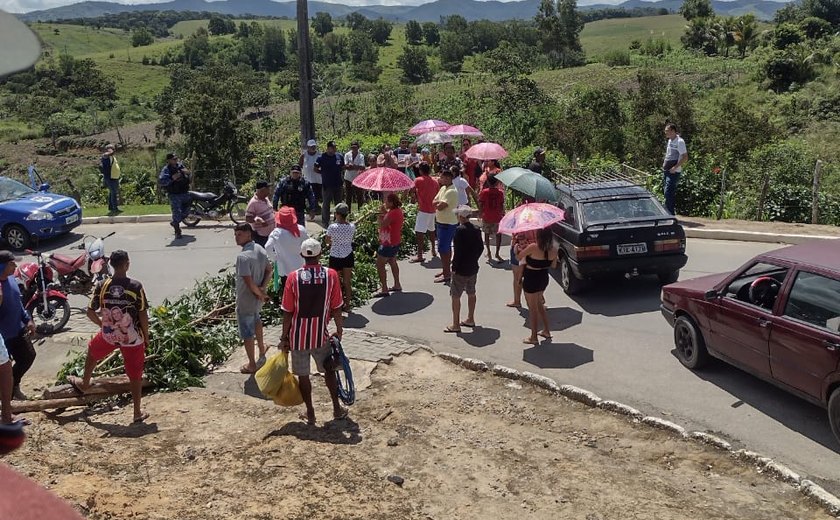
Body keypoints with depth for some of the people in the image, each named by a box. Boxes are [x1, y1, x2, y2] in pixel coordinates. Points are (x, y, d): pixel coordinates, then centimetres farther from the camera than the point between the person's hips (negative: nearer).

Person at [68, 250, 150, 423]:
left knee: (92, 351, 35)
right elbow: (143, 315, -15)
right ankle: (138, 412, 17)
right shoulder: (136, 287, -18)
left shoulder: (102, 286, -10)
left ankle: (84, 383, 54)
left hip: (108, 335, 3)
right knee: (135, 375, 10)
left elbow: (90, 312, -3)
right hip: (133, 338, -2)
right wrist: (146, 336, 0)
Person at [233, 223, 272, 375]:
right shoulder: (260, 249, -4)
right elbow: (269, 270, 4)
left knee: (247, 332, 9)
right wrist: (262, 288, -7)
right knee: (255, 319, 35)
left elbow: (249, 283, -31)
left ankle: (252, 365, 22)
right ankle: (261, 348, 54)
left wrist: (260, 293, -14)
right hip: (258, 298, 8)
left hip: (246, 300, -8)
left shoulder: (242, 256, -30)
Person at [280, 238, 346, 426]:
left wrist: (284, 337, 3)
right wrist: (339, 330, 9)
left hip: (298, 336, -1)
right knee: (329, 370, 19)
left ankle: (310, 413, 22)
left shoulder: (293, 277, -12)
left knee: (303, 375, 12)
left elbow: (287, 312, -8)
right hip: (320, 334, 1)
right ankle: (337, 409, 26)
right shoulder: (331, 275, -10)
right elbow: (336, 308, -5)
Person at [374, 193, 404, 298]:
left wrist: (380, 215, -12)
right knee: (392, 262, 24)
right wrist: (385, 213, -3)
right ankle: (397, 285, 33)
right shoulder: (399, 211, 6)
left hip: (389, 244, -10)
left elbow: (383, 225, -26)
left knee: (380, 264, -4)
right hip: (395, 242, 10)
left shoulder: (392, 213, -25)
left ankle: (384, 289, -4)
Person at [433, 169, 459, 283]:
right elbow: (434, 202, 7)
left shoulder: (451, 191, -21)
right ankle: (446, 270, 30)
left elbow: (440, 206, -26)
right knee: (446, 247, 18)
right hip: (441, 222, 10)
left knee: (443, 249, -7)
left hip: (447, 224, -10)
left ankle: (446, 274, -1)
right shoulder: (443, 188, 10)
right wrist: (440, 202, -13)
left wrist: (437, 203, -5)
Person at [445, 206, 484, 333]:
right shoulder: (476, 230, 2)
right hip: (473, 268, 8)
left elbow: (458, 251, -21)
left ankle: (456, 325, 4)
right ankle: (470, 319, 31)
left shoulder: (460, 230, -19)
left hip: (461, 270, -8)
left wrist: (454, 267, -13)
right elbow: (480, 248, 8)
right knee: (471, 293, 19)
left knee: (455, 296, 1)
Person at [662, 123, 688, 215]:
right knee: (671, 194, 13)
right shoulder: (670, 141, 13)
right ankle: (671, 213, 20)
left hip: (674, 172, -9)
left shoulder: (679, 141, -13)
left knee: (668, 193, -13)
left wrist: (675, 167, -21)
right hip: (666, 171, 9)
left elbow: (685, 157, -17)